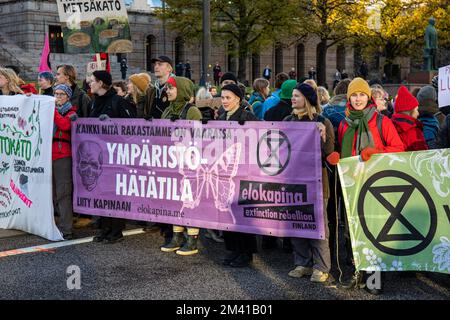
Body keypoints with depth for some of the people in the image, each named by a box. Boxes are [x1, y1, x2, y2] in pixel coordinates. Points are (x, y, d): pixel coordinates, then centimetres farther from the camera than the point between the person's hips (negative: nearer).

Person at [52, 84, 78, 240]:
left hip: (63, 155, -5)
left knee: (63, 192, -9)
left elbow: (65, 125, -15)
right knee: (52, 192, 7)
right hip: (48, 154, 5)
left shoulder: (71, 112, 4)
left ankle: (66, 229, -8)